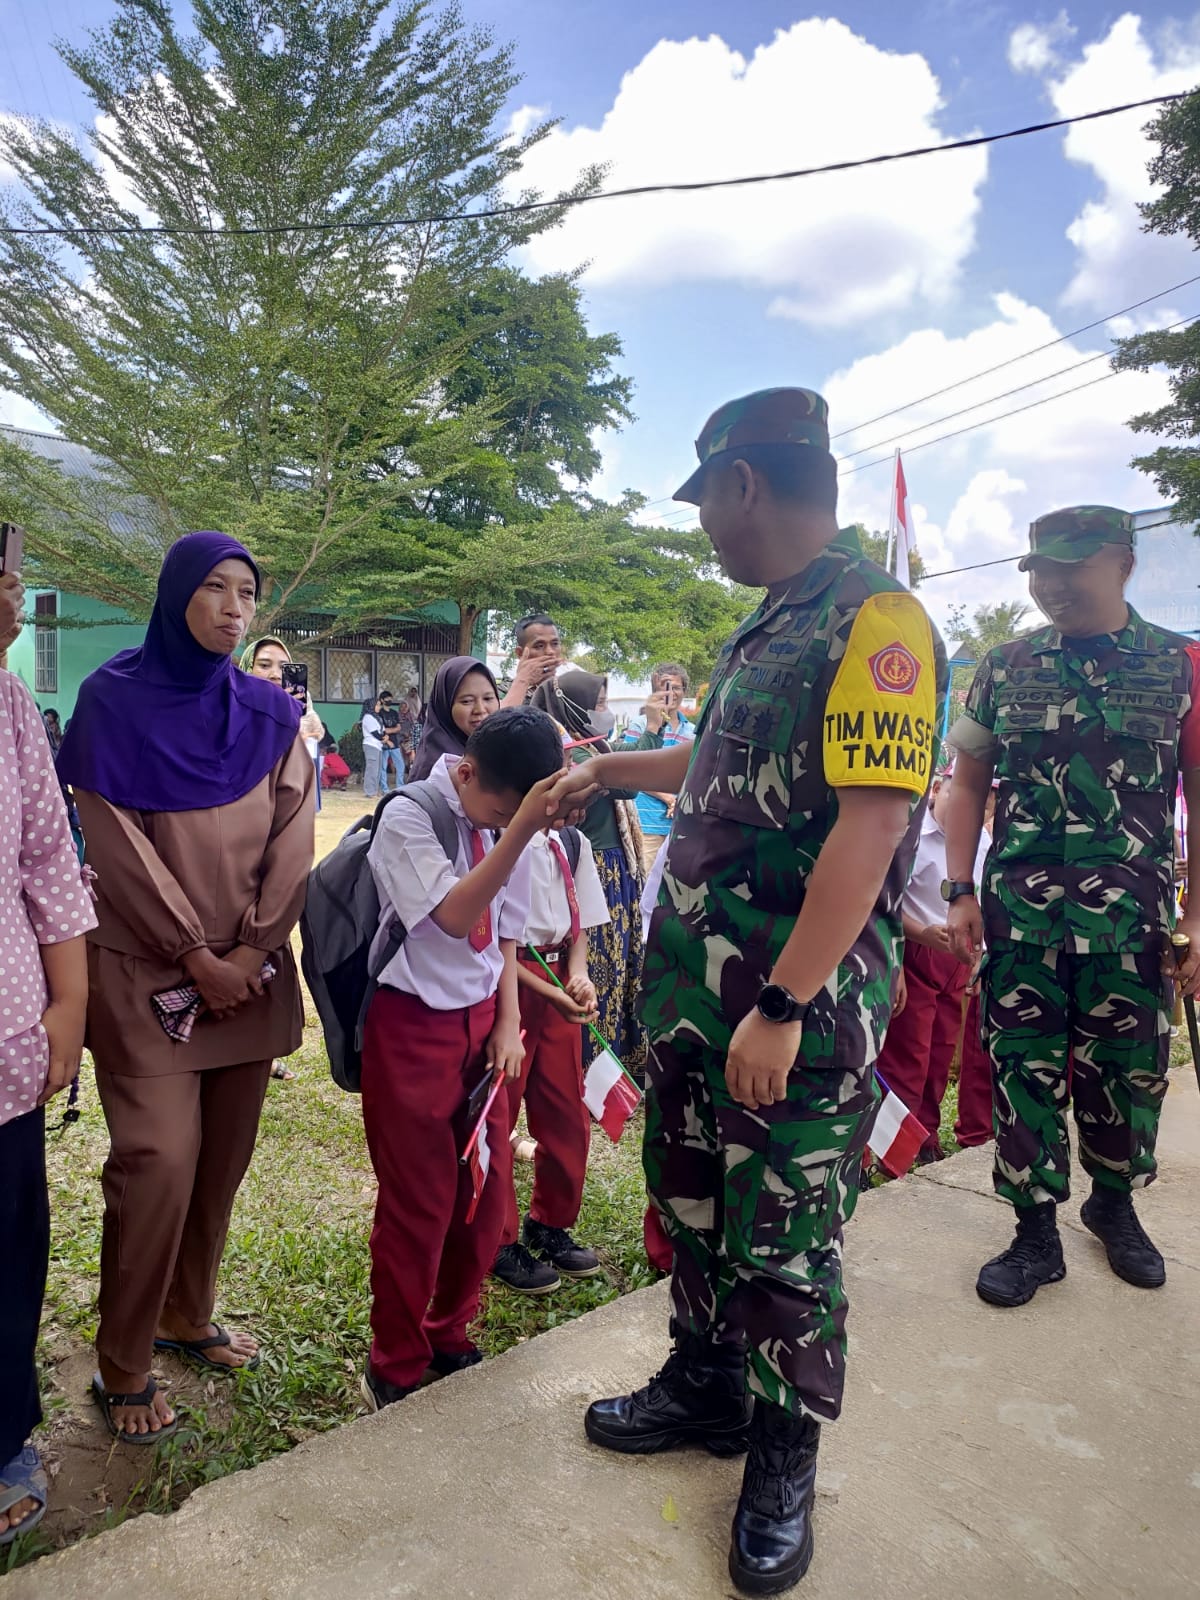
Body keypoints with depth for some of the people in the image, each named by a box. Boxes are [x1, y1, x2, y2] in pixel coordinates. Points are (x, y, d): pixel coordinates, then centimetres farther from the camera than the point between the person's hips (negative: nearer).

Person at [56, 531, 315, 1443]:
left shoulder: (268, 713, 7)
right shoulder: (114, 701, -4)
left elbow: (293, 837, 2)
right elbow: (118, 844, -9)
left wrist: (251, 951, -7)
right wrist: (195, 954, -11)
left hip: (250, 973, 4)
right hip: (148, 973, -4)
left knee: (225, 1155, 10)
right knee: (161, 1160, -7)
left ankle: (188, 1317, 30)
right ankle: (124, 1370, 12)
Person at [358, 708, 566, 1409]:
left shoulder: (507, 826, 3)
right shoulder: (408, 818, -15)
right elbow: (453, 916, -28)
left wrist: (509, 1021, 4)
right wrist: (518, 830, -36)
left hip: (481, 1021, 6)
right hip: (413, 1026, -6)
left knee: (488, 1190, 10)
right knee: (419, 1202, 3)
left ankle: (448, 1337, 34)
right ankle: (395, 1369, 26)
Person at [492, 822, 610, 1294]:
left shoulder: (572, 843, 5)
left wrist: (579, 975, -6)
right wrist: (552, 994, -18)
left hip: (560, 985, 7)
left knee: (568, 1115, 14)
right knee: (496, 1118, 7)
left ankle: (550, 1224, 35)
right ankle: (499, 1241, 25)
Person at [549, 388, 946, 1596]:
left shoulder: (875, 621, -15)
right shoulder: (759, 634, 13)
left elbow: (871, 824, -23)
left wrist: (785, 1008, -24)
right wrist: (609, 769, 37)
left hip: (798, 1014, -8)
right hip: (692, 991, 9)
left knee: (785, 1248, 8)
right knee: (691, 1207, 21)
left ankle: (782, 1464, 31)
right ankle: (703, 1388, 43)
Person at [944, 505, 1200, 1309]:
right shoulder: (1004, 668, 5)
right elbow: (969, 785, 8)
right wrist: (962, 893, 0)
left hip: (1132, 915, 0)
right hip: (1020, 913, 1)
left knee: (1128, 1074, 12)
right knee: (1024, 1074, 5)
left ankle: (1115, 1204, 38)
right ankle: (1036, 1235, 20)